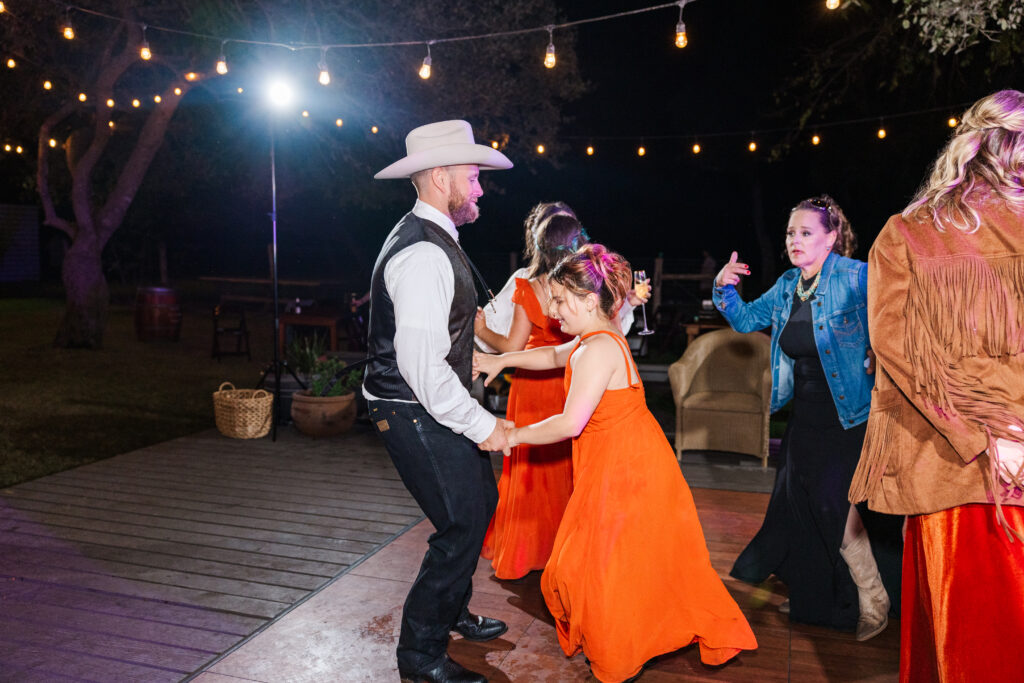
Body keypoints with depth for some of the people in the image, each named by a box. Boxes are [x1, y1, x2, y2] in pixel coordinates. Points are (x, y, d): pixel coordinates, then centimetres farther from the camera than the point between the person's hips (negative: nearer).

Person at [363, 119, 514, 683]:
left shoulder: (429, 237, 11)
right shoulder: (424, 254, -24)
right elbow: (421, 363, -29)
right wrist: (481, 425, -22)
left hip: (430, 404, 11)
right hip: (415, 412, -11)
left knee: (480, 499, 20)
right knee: (461, 523, -5)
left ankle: (452, 611, 40)